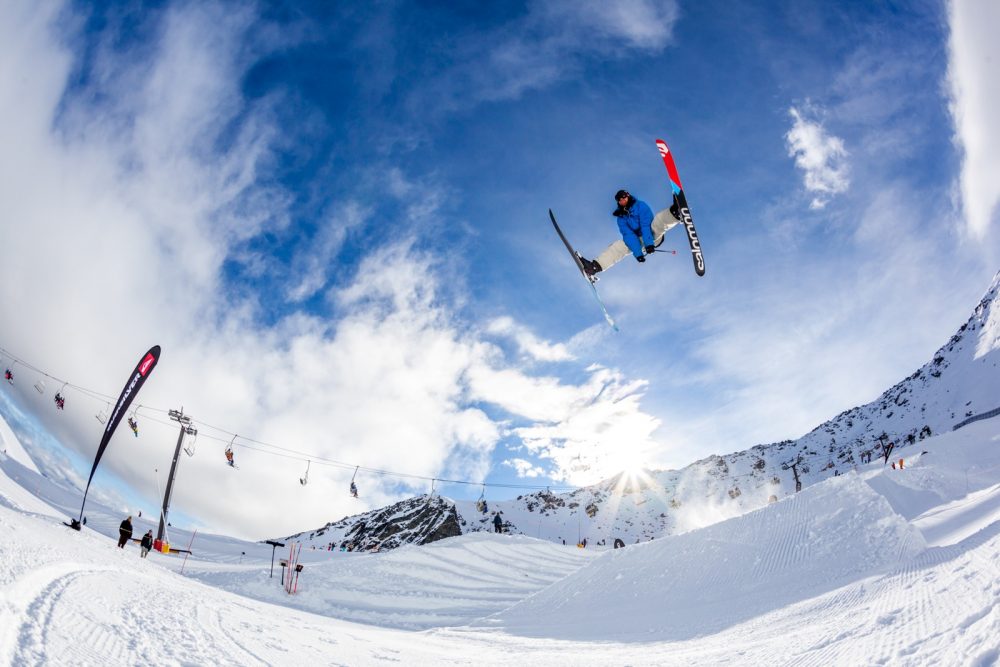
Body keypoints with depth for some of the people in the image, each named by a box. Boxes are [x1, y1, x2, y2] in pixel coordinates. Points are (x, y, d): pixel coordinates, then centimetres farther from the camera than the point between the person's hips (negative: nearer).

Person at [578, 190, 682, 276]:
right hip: (638, 241, 4)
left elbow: (646, 225, -18)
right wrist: (637, 253, -24)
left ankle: (675, 212, -63)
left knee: (660, 218, -29)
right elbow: (628, 235, -10)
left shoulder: (640, 206, -6)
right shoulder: (621, 216, 3)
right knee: (617, 246, -15)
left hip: (653, 234, -3)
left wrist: (649, 243, -32)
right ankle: (595, 266, -30)